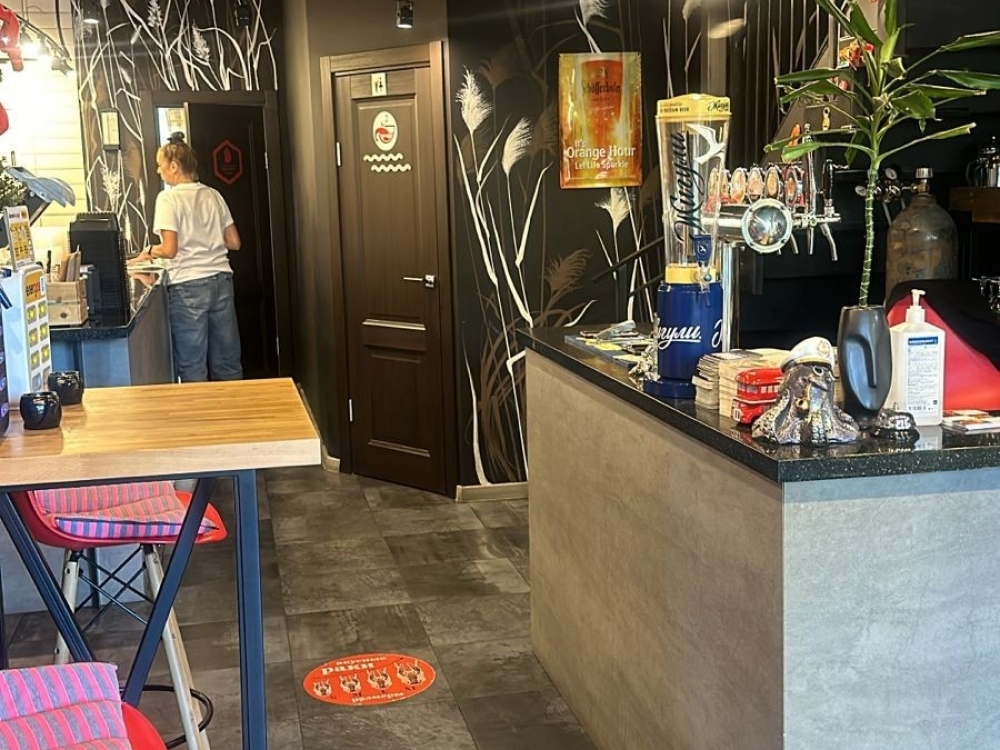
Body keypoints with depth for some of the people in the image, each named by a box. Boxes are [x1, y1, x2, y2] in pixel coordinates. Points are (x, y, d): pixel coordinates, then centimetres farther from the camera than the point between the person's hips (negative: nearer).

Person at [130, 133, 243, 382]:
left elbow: (170, 249, -14)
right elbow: (233, 242, 11)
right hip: (221, 280, 6)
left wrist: (150, 252, 4)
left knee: (192, 368, 3)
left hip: (188, 286, -5)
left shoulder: (168, 198, -7)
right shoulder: (213, 195, 9)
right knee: (227, 363, 11)